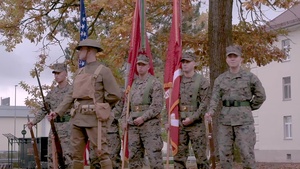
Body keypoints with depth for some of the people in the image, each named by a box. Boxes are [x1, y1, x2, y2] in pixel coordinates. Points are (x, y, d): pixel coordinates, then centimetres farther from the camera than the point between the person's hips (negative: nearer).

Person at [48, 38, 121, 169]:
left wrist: (99, 107, 2)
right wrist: (58, 111, 6)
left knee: (101, 153, -8)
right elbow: (70, 95, 16)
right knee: (76, 154, 8)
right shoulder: (80, 72, 17)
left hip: (94, 118, -7)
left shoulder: (103, 71, -4)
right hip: (77, 118, 7)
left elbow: (115, 94, -8)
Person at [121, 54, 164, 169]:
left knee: (154, 155, -9)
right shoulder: (133, 83, 16)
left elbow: (157, 106, -11)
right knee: (133, 156, 7)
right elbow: (127, 104, 19)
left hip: (150, 124, -6)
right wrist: (124, 120, 8)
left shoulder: (155, 83, -3)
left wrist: (143, 118, -16)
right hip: (133, 125, 6)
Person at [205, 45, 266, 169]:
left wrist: (248, 109, 7)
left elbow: (260, 96, 6)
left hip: (244, 120, -3)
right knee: (224, 154, 2)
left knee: (247, 153, -6)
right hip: (225, 120, 3)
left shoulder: (250, 77, -1)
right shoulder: (220, 79, 8)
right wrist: (210, 112, -19)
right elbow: (215, 98, -1)